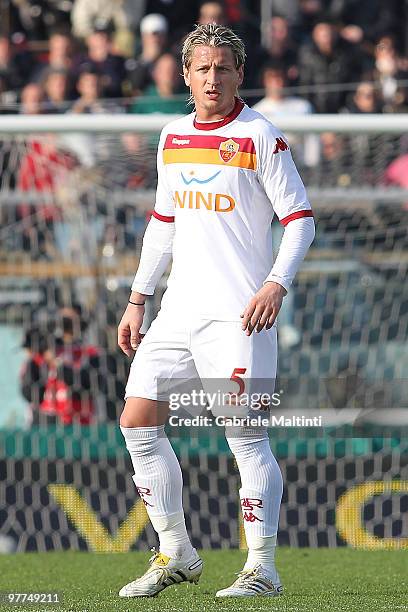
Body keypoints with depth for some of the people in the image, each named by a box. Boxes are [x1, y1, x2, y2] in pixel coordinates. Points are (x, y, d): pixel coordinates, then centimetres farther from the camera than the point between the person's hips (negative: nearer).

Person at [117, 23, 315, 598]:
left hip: (239, 313, -7)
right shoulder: (172, 138, 13)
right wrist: (137, 300, 20)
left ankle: (262, 568, -5)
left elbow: (300, 219, -5)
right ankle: (175, 554, 14)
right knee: (138, 423, 3)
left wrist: (276, 283, -19)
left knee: (245, 432, -10)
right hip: (180, 309, 7)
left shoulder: (261, 136, -5)